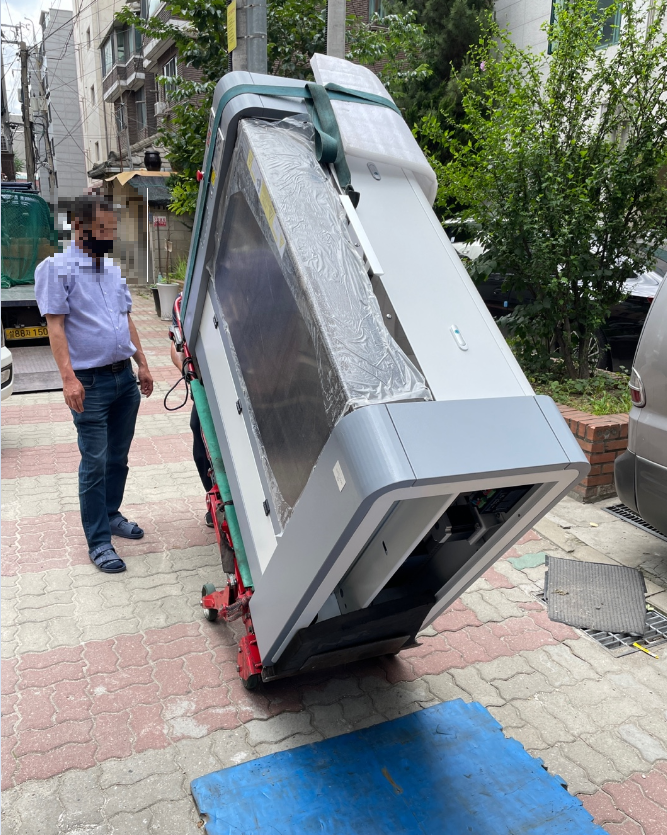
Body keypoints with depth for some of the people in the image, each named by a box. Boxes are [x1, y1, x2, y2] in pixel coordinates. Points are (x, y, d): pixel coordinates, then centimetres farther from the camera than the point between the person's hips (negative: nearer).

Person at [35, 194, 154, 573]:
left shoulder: (113, 270, 15)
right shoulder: (58, 268, -6)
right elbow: (55, 326, -12)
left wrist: (142, 364, 15)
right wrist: (68, 377, -21)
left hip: (125, 378, 7)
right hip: (91, 383, -7)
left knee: (119, 458, 15)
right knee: (95, 464, -3)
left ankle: (110, 514, 33)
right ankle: (99, 542, 7)